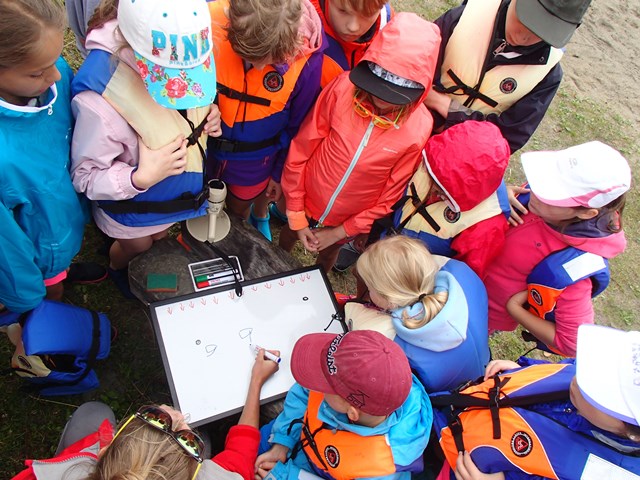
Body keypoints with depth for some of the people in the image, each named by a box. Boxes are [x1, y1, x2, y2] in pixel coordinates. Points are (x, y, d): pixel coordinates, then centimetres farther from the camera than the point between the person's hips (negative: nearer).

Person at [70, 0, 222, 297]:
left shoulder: (184, 54, -23)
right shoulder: (100, 101, -41)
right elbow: (84, 177, -28)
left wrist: (209, 119, -21)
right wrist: (141, 178, -42)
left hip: (174, 193, 5)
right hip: (132, 209, -4)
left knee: (159, 238, 34)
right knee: (135, 249, 29)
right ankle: (117, 268, 67)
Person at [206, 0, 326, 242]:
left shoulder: (307, 58, -28)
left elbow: (296, 125, -9)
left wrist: (280, 173, 1)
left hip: (253, 159, -1)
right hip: (204, 144, 1)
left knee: (238, 208, 25)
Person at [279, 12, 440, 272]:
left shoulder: (418, 130, -26)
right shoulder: (344, 87, -26)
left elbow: (389, 198, -14)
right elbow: (299, 153, -16)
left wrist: (339, 232, -10)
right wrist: (296, 217, -10)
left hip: (348, 221, 0)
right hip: (305, 203, 1)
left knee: (328, 255, 29)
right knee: (288, 236, 30)